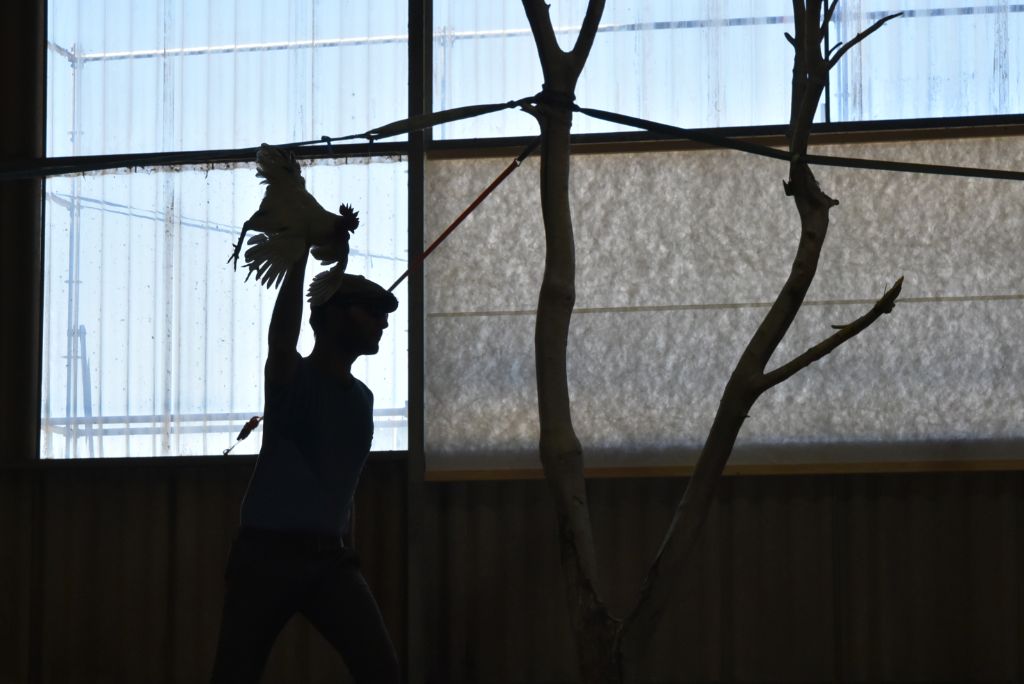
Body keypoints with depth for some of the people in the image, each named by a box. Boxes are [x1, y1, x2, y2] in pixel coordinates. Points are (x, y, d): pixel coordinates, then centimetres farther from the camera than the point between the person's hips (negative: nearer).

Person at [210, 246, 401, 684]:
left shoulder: (361, 398, 13)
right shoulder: (292, 378, -7)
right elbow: (281, 337, -30)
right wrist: (300, 256, -34)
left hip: (328, 556, 5)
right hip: (266, 554, -5)